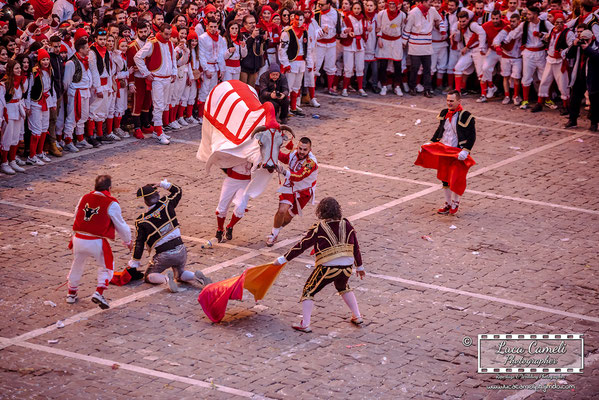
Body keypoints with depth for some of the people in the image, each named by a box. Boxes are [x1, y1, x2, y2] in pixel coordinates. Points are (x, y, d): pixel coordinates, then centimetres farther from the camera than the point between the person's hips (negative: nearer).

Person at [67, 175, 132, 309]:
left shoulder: (84, 198, 7)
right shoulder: (111, 204, -6)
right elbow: (120, 225, 2)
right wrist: (128, 241, 19)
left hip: (79, 239, 4)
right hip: (96, 243, -4)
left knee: (77, 265, 26)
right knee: (107, 267, 17)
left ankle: (71, 294, 37)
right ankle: (99, 293, 0)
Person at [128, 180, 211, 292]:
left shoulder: (141, 221, -8)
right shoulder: (167, 204, -4)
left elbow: (139, 243, 1)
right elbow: (178, 191, 18)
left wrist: (135, 262, 12)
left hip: (164, 256, -4)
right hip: (181, 251, 4)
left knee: (148, 277, 15)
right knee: (180, 274, 27)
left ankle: (166, 279, -17)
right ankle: (196, 276, -4)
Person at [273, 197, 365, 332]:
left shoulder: (318, 228, -9)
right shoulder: (347, 226, 4)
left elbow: (302, 246, -8)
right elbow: (356, 248, 12)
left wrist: (283, 259, 0)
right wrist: (359, 267, 25)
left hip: (327, 269, -5)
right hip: (347, 268, 5)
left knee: (308, 291, 11)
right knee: (344, 288, 34)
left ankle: (305, 324, 6)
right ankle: (357, 317, 33)